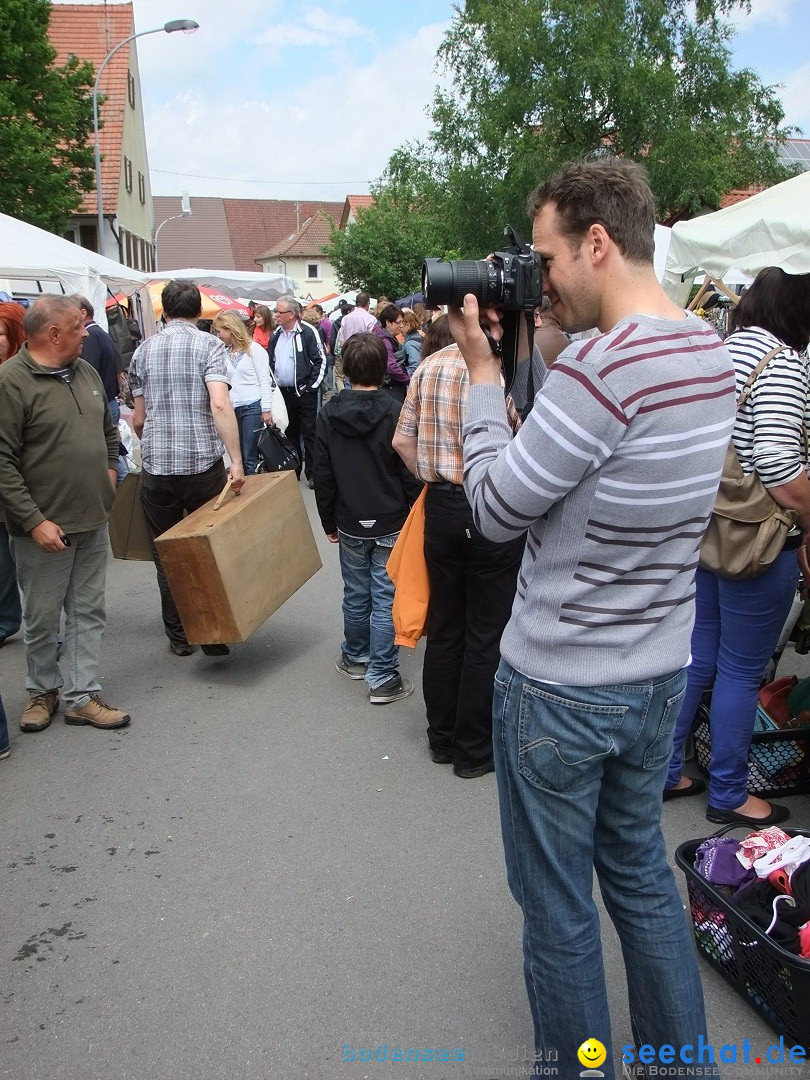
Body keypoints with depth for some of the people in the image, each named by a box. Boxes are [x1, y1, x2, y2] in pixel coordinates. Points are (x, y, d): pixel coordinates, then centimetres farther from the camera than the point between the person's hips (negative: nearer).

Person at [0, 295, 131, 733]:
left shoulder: (85, 371, 8)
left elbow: (108, 428, 24)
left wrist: (109, 468, 8)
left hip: (93, 522, 7)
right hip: (45, 528, -6)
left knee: (88, 613, 11)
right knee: (42, 618, 9)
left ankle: (82, 696, 21)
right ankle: (42, 691, 29)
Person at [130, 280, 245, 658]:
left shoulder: (144, 350, 7)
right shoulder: (208, 344, -4)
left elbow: (138, 419, 11)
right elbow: (220, 404, -19)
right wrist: (236, 460, -19)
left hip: (156, 469, 2)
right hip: (203, 464, -2)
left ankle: (179, 637, 19)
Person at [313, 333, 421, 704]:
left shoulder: (328, 414, -2)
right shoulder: (394, 412, -13)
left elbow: (323, 475, 3)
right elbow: (410, 475, -10)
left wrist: (329, 521, 13)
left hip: (350, 525, 3)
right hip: (391, 524, -3)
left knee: (355, 594, 17)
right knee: (386, 599, 2)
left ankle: (355, 658, 35)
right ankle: (382, 679, 6)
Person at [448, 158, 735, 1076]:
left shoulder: (601, 366, -25)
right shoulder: (713, 353, 3)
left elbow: (496, 510, -16)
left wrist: (483, 370, -8)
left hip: (558, 689, -8)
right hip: (660, 674, 9)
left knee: (558, 906, 12)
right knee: (641, 872, 25)